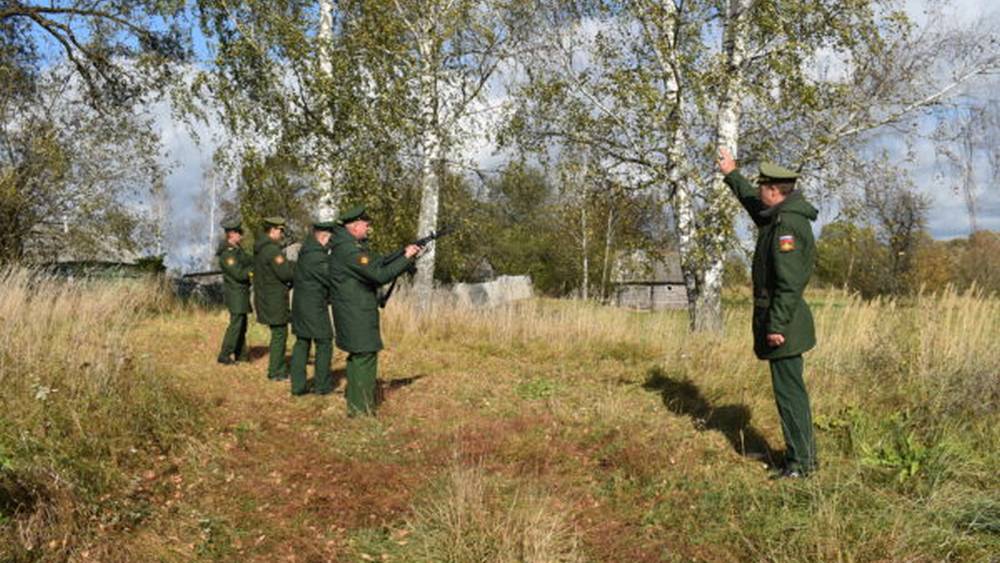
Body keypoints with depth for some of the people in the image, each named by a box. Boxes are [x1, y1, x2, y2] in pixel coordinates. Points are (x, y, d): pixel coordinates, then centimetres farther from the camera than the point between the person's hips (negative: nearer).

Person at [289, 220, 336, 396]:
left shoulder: (307, 251, 10)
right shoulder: (317, 256, -19)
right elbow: (332, 280, -18)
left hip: (300, 304, 9)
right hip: (314, 306, -9)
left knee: (302, 343, 11)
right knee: (324, 343, 3)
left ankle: (298, 385, 13)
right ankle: (322, 385, 10)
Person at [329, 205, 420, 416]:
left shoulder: (355, 245, 11)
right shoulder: (349, 250, -21)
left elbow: (379, 262, 15)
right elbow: (380, 275, -24)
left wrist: (405, 256, 2)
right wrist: (406, 258, -15)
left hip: (357, 312, 11)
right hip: (356, 313, -11)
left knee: (358, 356, 19)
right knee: (365, 357, -5)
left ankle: (355, 403, 29)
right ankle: (362, 409, 0)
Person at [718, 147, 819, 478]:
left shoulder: (788, 224, -19)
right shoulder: (779, 216, 11)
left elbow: (789, 282, -25)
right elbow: (752, 203, 34)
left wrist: (777, 325, -24)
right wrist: (732, 175, 41)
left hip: (781, 321, -11)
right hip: (780, 318, 11)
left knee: (789, 391, -4)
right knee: (791, 389, 17)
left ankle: (801, 461, 4)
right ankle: (802, 455, 27)